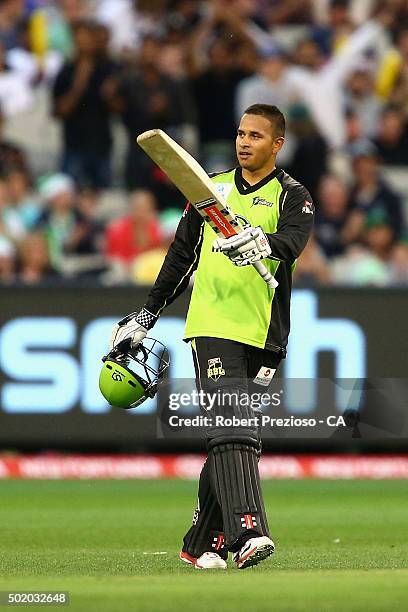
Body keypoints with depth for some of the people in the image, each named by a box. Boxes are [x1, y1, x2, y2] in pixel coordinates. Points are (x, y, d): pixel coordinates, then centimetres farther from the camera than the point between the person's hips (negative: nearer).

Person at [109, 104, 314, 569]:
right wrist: (147, 314, 25)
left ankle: (202, 543, 13)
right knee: (231, 427, -16)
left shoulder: (292, 196, 6)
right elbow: (181, 255, 25)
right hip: (212, 326, 1)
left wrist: (262, 243, -39)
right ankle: (247, 531, -29)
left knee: (233, 436, 2)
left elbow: (292, 242, -16)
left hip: (263, 336, -1)